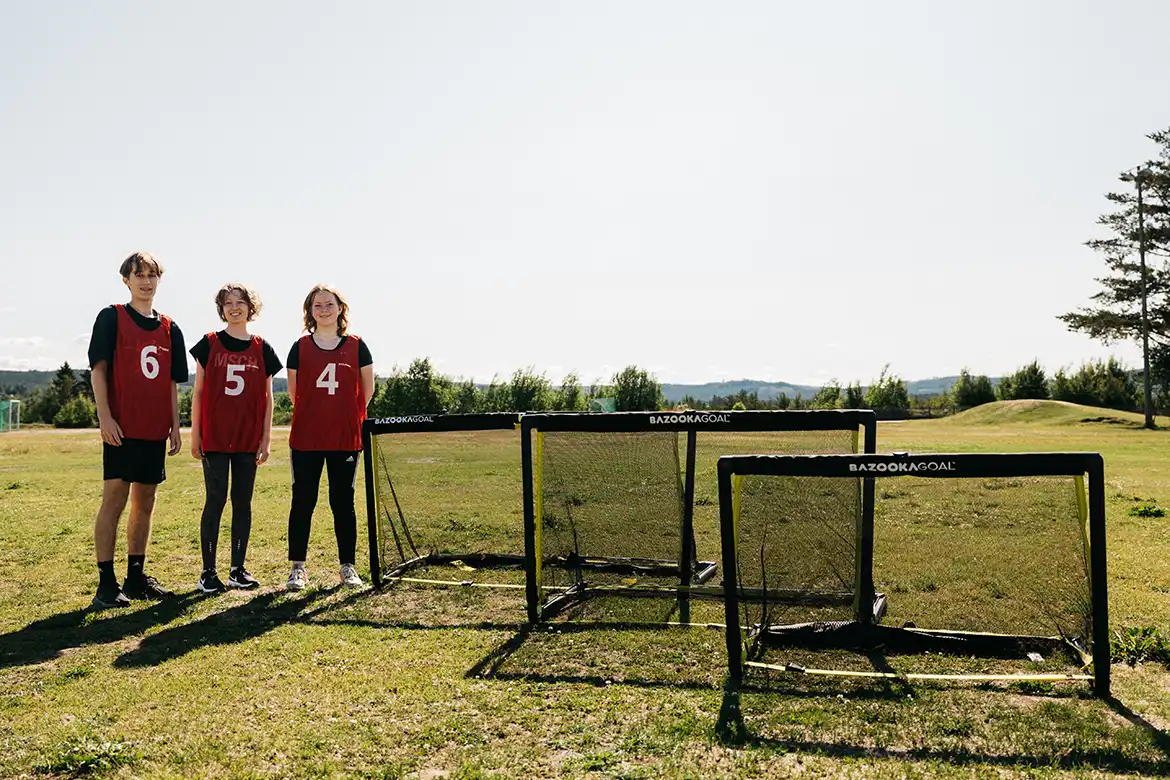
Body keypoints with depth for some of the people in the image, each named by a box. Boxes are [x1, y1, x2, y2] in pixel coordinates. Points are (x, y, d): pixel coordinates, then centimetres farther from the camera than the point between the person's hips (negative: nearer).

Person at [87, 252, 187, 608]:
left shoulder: (169, 328, 14)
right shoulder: (111, 317, 1)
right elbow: (99, 369, -4)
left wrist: (175, 426, 10)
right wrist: (105, 417, -13)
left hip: (155, 430, 5)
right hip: (121, 428, -5)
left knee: (145, 503, 10)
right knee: (114, 499, -5)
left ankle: (137, 577, 19)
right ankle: (106, 584, 0)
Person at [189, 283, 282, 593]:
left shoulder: (261, 349, 7)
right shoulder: (209, 344, 4)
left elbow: (267, 397, 8)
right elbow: (198, 391, 4)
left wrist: (266, 437, 4)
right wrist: (195, 434, -1)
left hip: (248, 438, 2)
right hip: (214, 437, -2)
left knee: (242, 501, 6)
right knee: (216, 500, -2)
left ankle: (238, 570, 14)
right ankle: (208, 572, 6)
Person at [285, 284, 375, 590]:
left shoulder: (356, 346, 3)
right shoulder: (300, 347, 4)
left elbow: (367, 391, 8)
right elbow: (293, 392, 9)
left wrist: (345, 416, 9)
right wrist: (316, 414, 10)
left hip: (345, 437, 0)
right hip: (305, 437, 0)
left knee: (343, 501, 6)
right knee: (302, 501, 3)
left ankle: (348, 567, 16)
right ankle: (298, 567, 14)